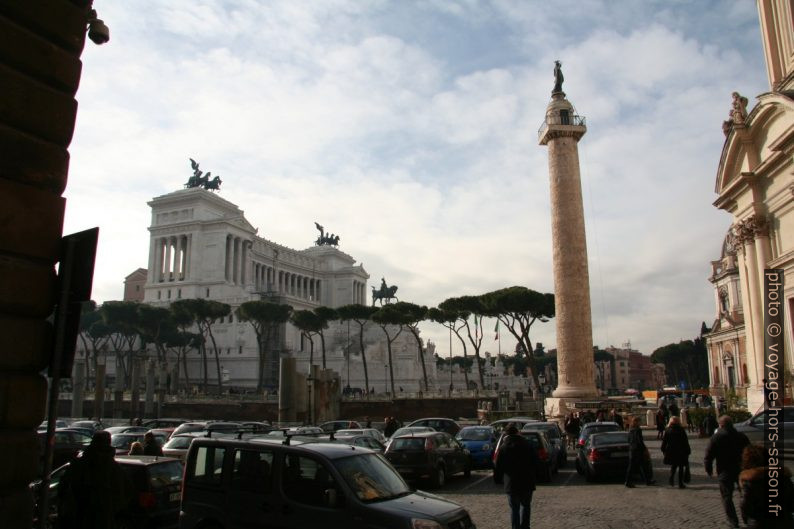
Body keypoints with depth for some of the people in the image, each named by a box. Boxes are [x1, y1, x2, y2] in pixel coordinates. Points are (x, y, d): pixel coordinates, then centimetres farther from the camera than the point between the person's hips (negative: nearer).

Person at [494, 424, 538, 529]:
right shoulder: (527, 444, 2)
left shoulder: (504, 447, -8)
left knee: (514, 508, 6)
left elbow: (499, 466, -8)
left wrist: (498, 479, 5)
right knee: (525, 506, 18)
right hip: (527, 481, 3)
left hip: (512, 483, -3)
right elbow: (535, 462, 8)